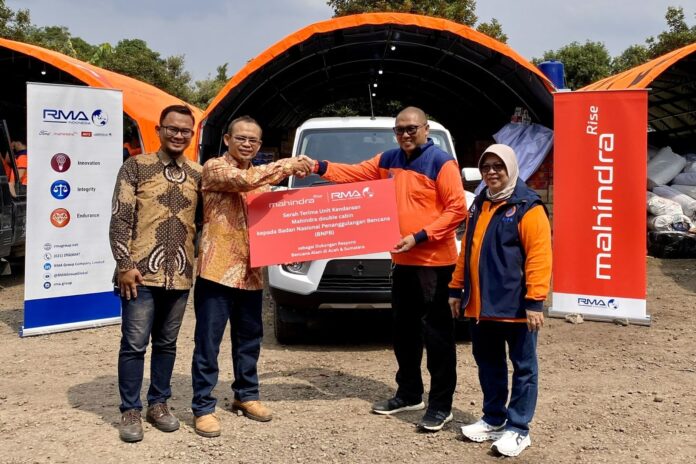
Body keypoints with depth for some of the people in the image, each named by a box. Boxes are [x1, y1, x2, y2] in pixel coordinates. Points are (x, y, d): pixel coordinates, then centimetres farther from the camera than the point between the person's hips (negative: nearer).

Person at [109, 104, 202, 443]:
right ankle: (130, 411, 14)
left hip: (180, 274, 4)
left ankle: (158, 404, 26)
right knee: (134, 344, 1)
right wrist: (125, 264, -11)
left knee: (167, 343, 13)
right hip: (141, 272, -3)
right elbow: (120, 219, -5)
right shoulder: (136, 166, -1)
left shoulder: (198, 174, 10)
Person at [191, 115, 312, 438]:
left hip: (251, 272, 7)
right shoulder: (214, 168, -6)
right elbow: (243, 181, -24)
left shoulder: (261, 176, 18)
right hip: (217, 269, -7)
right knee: (208, 342, -1)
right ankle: (203, 407, 8)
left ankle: (246, 396, 30)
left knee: (249, 339, 15)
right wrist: (287, 166, -20)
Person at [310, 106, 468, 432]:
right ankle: (409, 394, 30)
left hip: (434, 261, -8)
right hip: (402, 260, 8)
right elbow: (355, 173, 15)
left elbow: (457, 209, -15)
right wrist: (320, 167, -1)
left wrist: (420, 237, -20)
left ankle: (441, 405, 6)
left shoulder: (441, 162, -10)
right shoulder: (389, 160, 12)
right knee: (404, 330, 16)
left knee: (436, 332, -3)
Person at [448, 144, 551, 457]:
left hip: (514, 306, -8)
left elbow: (538, 257, -17)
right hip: (479, 305, 8)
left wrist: (534, 301, -22)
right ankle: (493, 419, 31)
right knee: (488, 364, 17)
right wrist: (457, 289, 17)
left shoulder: (527, 207, -11)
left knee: (523, 367, 6)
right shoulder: (479, 205, 13)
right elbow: (466, 251, 19)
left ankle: (517, 429, 15)